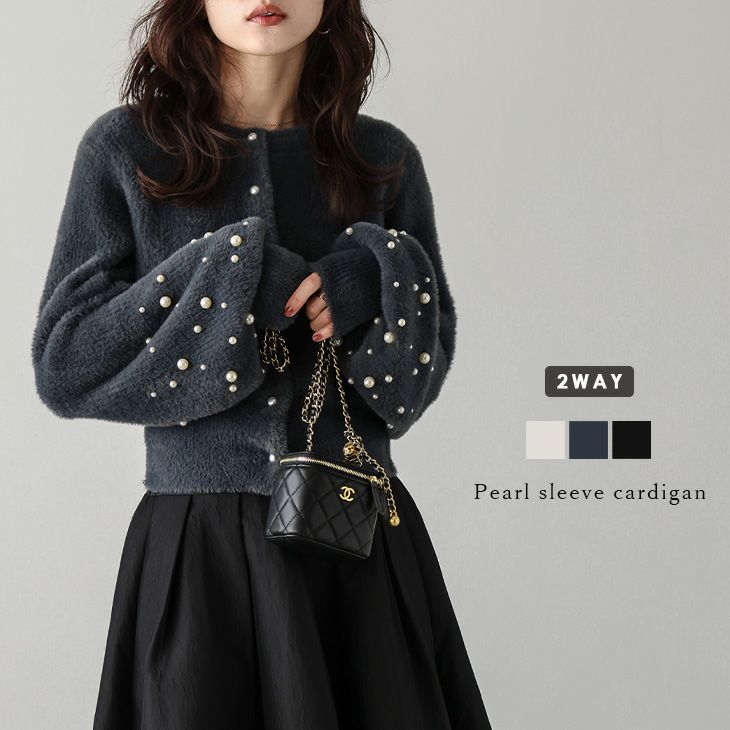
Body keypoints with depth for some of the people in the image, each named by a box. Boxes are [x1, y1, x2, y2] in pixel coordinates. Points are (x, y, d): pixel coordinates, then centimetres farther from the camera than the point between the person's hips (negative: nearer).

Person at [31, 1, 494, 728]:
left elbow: (428, 362, 10)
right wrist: (230, 276, -15)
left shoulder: (382, 156, 6)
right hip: (197, 549, -2)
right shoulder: (124, 147, -1)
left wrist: (378, 279, -11)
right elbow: (63, 366, -5)